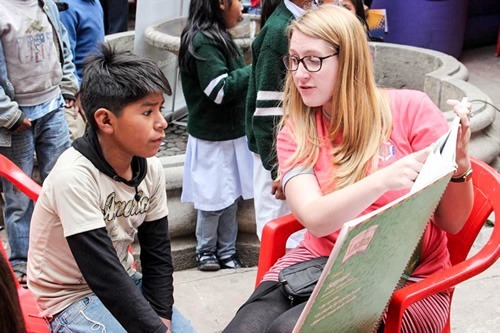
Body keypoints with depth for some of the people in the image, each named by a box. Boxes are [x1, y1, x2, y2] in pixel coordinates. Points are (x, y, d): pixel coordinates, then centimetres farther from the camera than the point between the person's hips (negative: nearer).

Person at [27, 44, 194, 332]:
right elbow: (103, 274, -28)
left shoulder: (151, 168, -8)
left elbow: (157, 253, -1)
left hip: (123, 283, 6)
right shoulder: (75, 177, -27)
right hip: (71, 297, -6)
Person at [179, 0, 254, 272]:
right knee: (214, 198, 3)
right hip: (212, 137, -9)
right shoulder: (203, 41, -18)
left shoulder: (217, 38, 12)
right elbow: (220, 90, -22)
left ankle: (226, 251, 22)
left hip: (230, 133, 9)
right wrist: (254, 69, -15)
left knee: (231, 197, 12)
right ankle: (205, 251, 21)